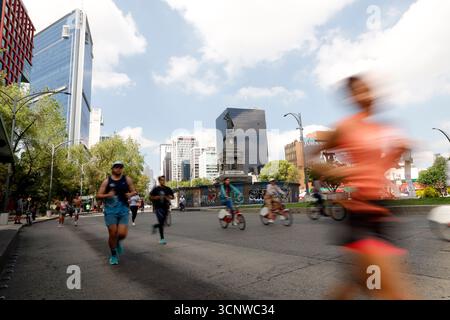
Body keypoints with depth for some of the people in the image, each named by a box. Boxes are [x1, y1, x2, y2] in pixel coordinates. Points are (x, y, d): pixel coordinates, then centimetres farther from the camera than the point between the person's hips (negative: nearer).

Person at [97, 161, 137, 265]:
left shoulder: (127, 179, 4)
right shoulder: (107, 181, 2)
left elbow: (134, 191, 10)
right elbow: (98, 196, 1)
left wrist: (130, 194, -13)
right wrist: (107, 195, -19)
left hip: (123, 210, 1)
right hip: (110, 211, 0)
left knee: (122, 234, -9)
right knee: (112, 234, 0)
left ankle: (118, 242, 29)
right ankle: (113, 255, 22)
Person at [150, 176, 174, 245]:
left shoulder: (168, 189, 8)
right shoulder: (156, 189, -2)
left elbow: (172, 197, 14)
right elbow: (151, 197, -1)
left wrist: (169, 197, -7)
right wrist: (158, 197, -15)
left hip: (165, 207, 4)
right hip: (158, 207, -4)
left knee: (162, 223, 8)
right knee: (161, 222, -12)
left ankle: (155, 226, 41)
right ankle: (162, 238, -2)